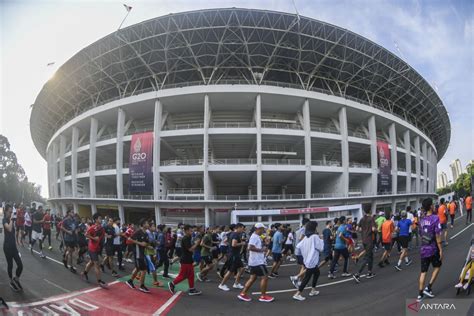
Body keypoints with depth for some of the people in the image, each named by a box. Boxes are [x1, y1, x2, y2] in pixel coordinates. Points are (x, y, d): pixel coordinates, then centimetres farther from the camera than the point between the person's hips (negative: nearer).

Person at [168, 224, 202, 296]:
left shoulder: (187, 238, 12)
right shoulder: (185, 239, -19)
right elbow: (190, 249, -24)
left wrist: (195, 244, 8)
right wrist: (196, 243, -13)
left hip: (188, 260, 10)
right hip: (185, 260, -10)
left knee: (191, 275, 11)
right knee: (183, 275, -1)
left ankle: (192, 290, 16)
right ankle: (172, 284, 15)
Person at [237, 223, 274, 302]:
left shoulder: (257, 237, 16)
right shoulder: (254, 237, -16)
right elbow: (250, 247, -28)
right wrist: (261, 250, -22)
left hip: (255, 262, 10)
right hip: (258, 262, -10)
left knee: (253, 278, 13)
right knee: (264, 277, -3)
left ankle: (243, 294, 15)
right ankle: (263, 296, 7)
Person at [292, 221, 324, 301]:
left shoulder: (306, 237, 7)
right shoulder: (315, 236, -15)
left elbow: (298, 246, 5)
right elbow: (321, 248, -12)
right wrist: (321, 240, 4)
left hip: (307, 260, 9)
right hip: (312, 261, -8)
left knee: (317, 273, 25)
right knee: (307, 277, -5)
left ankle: (313, 290, 30)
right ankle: (297, 294, -6)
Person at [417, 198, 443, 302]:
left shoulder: (422, 220, 7)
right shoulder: (435, 218, -12)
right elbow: (437, 236, -15)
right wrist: (441, 250, -9)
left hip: (423, 249, 5)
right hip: (433, 249, -5)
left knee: (423, 272, 10)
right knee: (437, 267, 20)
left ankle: (420, 294, 11)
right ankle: (428, 288, 14)